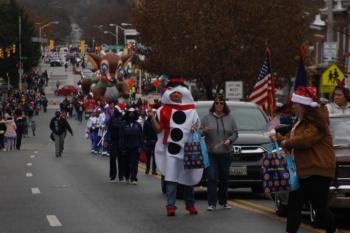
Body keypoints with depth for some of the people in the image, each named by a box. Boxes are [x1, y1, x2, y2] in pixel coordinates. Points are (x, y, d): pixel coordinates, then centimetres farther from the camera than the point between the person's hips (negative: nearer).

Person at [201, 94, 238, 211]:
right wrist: (204, 131, -16)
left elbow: (235, 133, 10)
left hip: (225, 153, 2)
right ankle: (212, 203, -10)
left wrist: (230, 140, -9)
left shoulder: (230, 118, 10)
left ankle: (223, 201, 20)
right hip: (211, 153, -2)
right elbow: (199, 132, 6)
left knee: (224, 178, 7)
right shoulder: (207, 118, 5)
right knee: (212, 178, -10)